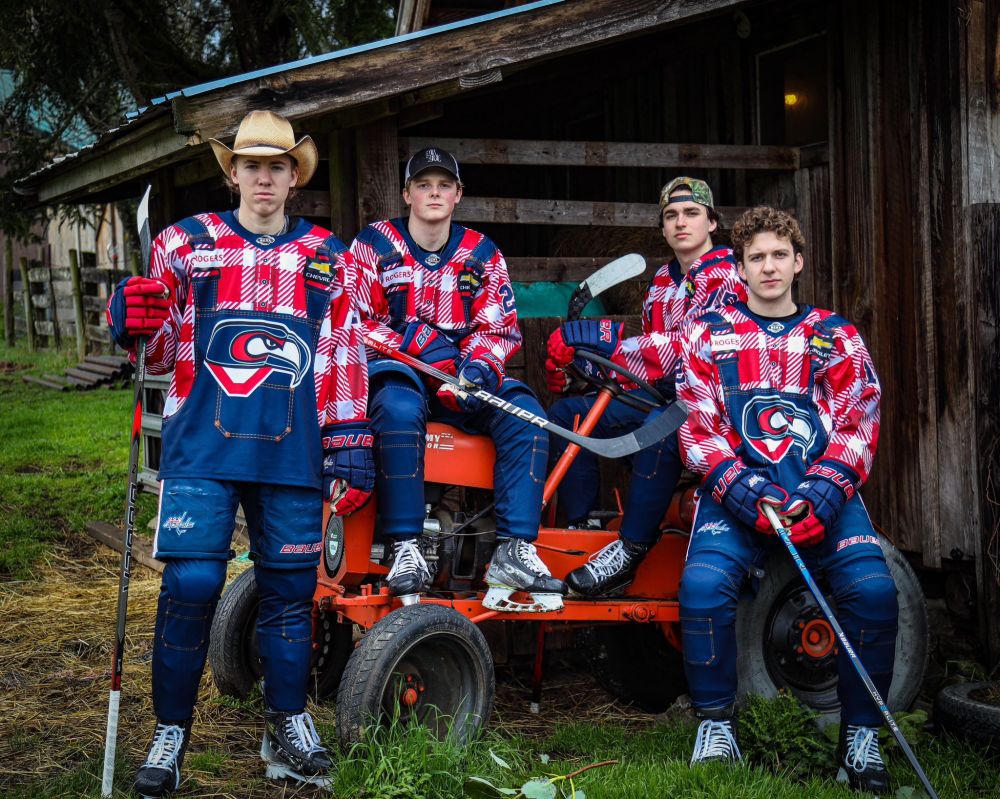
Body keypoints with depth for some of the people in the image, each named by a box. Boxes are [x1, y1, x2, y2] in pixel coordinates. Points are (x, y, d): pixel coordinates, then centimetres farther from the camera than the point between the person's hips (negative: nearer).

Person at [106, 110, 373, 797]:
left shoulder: (328, 259, 12)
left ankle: (288, 728, 22)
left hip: (293, 454, 2)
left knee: (290, 588, 6)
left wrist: (350, 449, 7)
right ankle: (171, 733, 7)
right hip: (202, 448, -2)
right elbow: (161, 353, 10)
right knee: (191, 583, -9)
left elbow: (345, 361, 12)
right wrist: (135, 323, -13)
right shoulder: (186, 245, 8)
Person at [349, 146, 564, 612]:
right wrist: (419, 345, -16)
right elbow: (355, 323, -1)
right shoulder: (375, 245, 6)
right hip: (397, 369, -3)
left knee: (524, 413, -25)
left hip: (461, 380, 3)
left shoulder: (481, 254, 14)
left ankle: (514, 553, -30)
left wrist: (479, 364, -13)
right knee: (398, 408, -40)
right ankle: (405, 550, -39)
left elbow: (502, 328, 10)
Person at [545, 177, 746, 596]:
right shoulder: (663, 280, 19)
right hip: (660, 394, 8)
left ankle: (628, 554, -35)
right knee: (567, 413, -5)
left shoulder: (726, 275, -7)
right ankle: (583, 529, -8)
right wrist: (581, 364, 2)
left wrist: (611, 339, -25)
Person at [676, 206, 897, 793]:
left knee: (873, 588, -25)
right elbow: (698, 426, 5)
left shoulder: (835, 337, 16)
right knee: (703, 584, -29)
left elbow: (858, 424, 6)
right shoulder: (711, 333, 13)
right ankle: (717, 724, -9)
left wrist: (821, 494, -12)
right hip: (739, 488, -1)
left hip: (822, 488, 1)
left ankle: (861, 734, -7)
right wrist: (743, 490, -13)